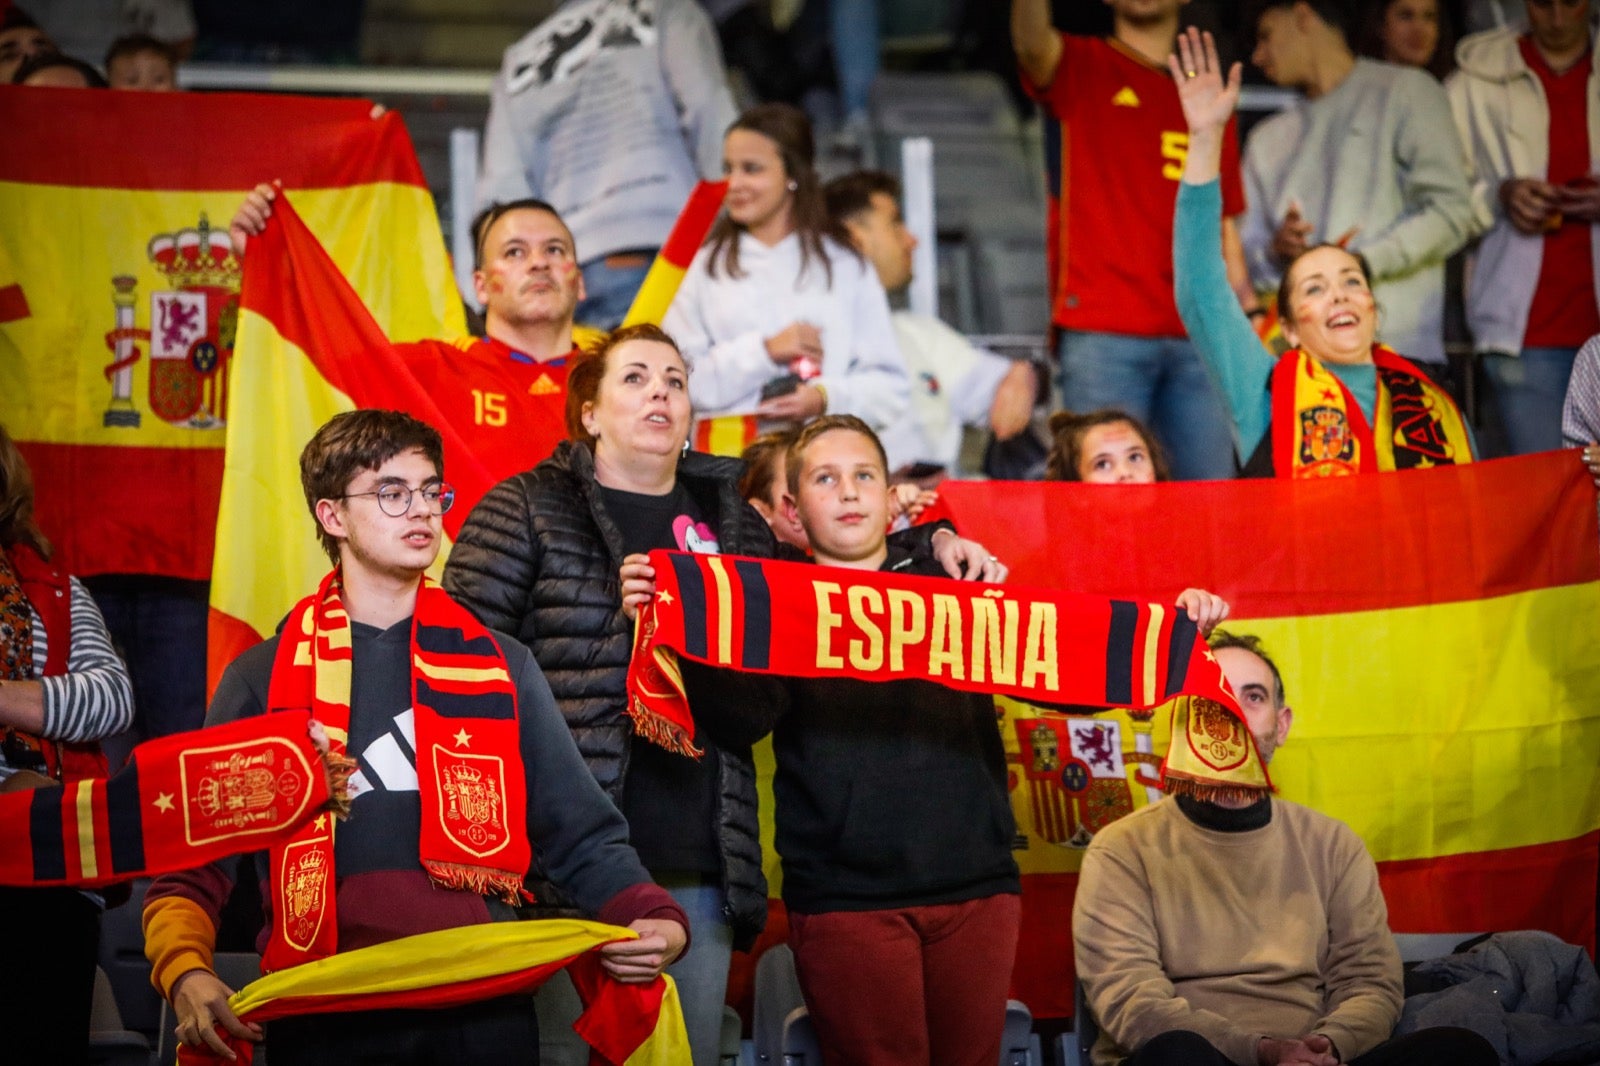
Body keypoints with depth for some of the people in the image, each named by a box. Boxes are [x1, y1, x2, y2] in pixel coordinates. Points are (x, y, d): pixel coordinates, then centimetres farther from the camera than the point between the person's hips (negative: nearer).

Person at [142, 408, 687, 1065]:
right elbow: (191, 870, 4)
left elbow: (582, 837, 11)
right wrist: (185, 974, -15)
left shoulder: (500, 667, 13)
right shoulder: (263, 680, 8)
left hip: (484, 1013, 1)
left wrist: (656, 921, -9)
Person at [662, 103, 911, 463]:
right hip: (728, 458, 0)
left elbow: (890, 386, 9)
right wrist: (764, 352, -6)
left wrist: (826, 398, -8)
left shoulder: (846, 266, 15)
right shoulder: (705, 266, 13)